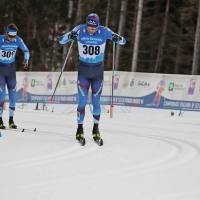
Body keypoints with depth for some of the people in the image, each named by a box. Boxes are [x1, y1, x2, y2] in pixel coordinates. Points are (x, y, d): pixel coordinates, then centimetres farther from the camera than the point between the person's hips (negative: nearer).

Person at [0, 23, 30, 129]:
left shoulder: (18, 40, -11)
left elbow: (26, 51, 6)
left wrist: (26, 61, -4)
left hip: (11, 68, 3)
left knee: (13, 94, 3)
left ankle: (11, 120, 12)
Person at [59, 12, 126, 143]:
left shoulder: (104, 32, -12)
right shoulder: (80, 30, -12)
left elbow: (123, 41, -5)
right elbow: (61, 41, -10)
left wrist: (118, 39, -29)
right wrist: (70, 36, -33)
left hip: (98, 70, 0)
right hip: (83, 70, 0)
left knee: (96, 102, 4)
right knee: (82, 101, -5)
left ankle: (96, 128, 22)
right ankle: (80, 129, 10)